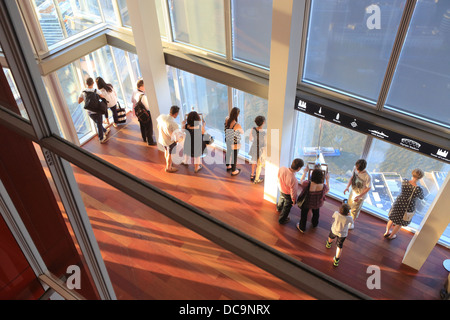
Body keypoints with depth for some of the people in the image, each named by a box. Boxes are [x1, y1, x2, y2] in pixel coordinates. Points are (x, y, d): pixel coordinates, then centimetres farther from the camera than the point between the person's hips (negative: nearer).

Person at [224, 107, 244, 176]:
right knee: (234, 157, 15)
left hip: (227, 142, 6)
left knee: (228, 153, 29)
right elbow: (242, 132, -12)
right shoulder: (237, 125, -33)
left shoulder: (226, 121, -18)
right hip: (235, 144, -6)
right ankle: (234, 171, 36)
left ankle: (228, 166, 54)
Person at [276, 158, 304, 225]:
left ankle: (278, 208, 72)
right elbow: (293, 192, -27)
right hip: (288, 195, -6)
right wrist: (294, 200, -6)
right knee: (286, 208, 25)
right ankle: (282, 220, 50)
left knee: (281, 199, 39)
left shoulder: (282, 168, -29)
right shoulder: (294, 180, -45)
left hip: (281, 190, 6)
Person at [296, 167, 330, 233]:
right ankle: (315, 224, 63)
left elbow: (302, 180, -14)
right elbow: (327, 190, -7)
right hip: (317, 204, 2)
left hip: (306, 203, -2)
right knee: (316, 213, 35)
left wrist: (305, 172, 0)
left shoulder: (307, 184, -38)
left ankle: (302, 228, 49)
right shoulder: (324, 187, -33)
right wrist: (327, 179, 3)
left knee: (304, 215, 27)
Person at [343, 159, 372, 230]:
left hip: (360, 196, -6)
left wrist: (359, 196, -25)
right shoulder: (355, 168, -19)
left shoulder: (368, 177, -35)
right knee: (349, 206, 28)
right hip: (353, 192, 6)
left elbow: (368, 188, -21)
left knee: (354, 210, 15)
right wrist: (347, 187, -14)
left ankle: (352, 223, 42)